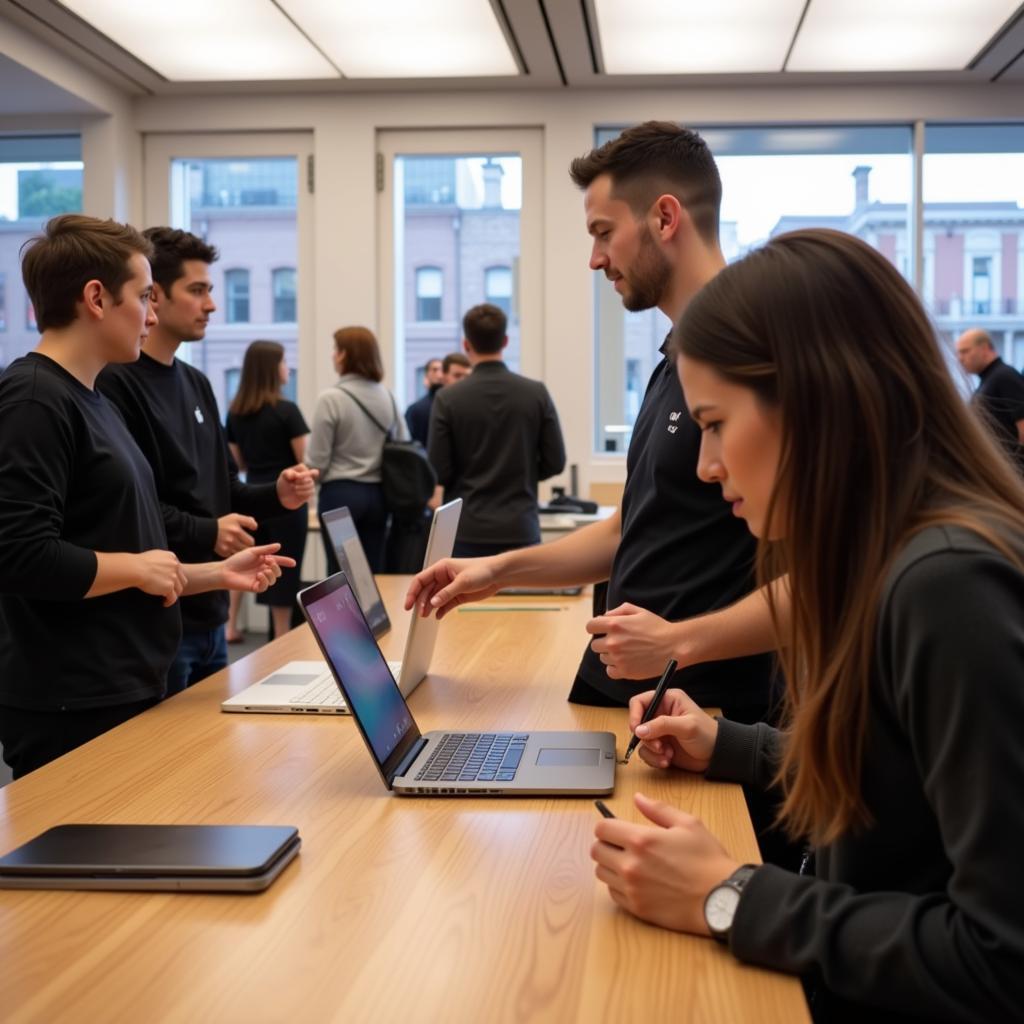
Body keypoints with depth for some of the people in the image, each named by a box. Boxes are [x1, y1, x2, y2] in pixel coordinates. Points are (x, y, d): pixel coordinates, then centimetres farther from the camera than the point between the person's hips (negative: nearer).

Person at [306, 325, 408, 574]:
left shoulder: (331, 399, -11)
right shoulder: (387, 397, 3)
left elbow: (317, 461, -10)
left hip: (341, 493, -5)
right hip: (378, 493, 5)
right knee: (373, 572, 9)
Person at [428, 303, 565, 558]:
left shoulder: (448, 399, -8)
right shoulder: (537, 393, -3)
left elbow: (439, 472, -7)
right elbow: (555, 462, 0)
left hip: (467, 530, -1)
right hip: (520, 529, 1)